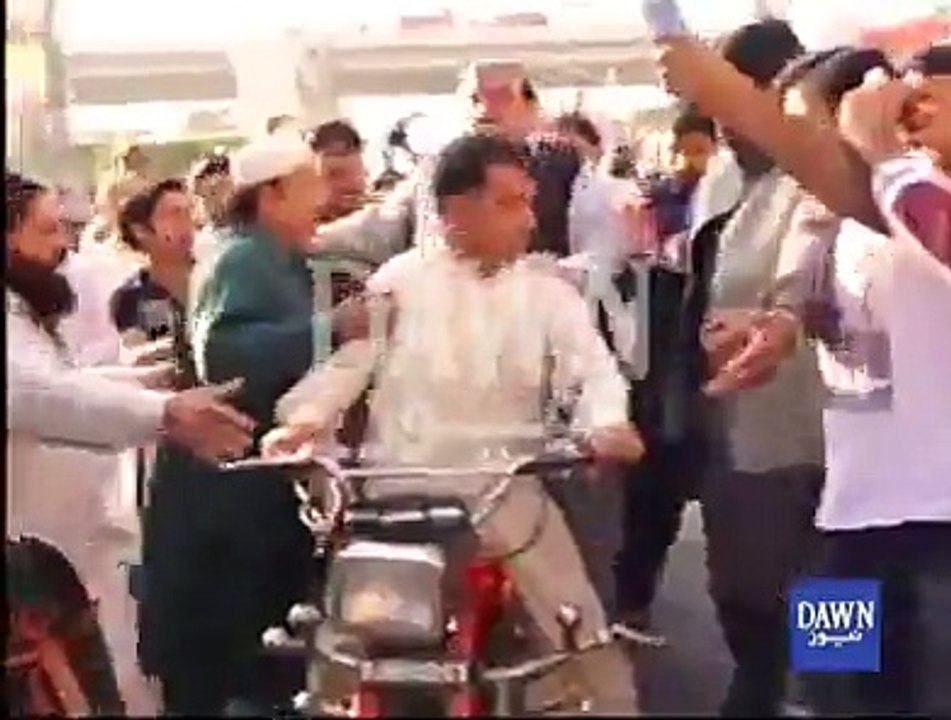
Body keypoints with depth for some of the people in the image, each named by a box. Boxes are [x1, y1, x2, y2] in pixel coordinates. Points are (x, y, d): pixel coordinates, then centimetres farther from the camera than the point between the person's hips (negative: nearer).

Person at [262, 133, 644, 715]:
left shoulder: (546, 288, 3)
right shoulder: (402, 280, 2)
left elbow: (591, 363, -7)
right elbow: (351, 356, -1)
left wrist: (607, 422, -29)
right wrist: (309, 416, -19)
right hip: (403, 491, 0)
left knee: (581, 629, -4)